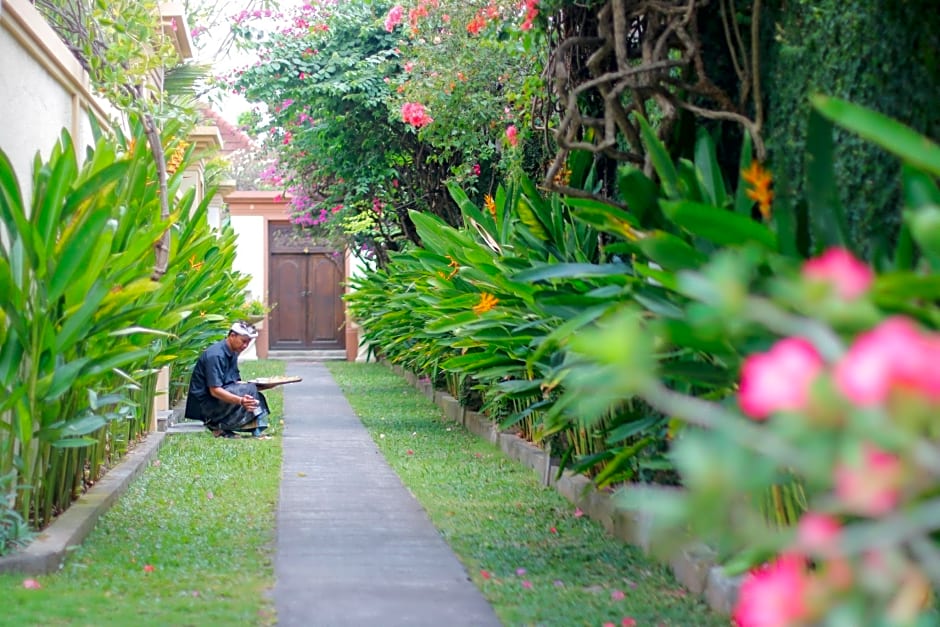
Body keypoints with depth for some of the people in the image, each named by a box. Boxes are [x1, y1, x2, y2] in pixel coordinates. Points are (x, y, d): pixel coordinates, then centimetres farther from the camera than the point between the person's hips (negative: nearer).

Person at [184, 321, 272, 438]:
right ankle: (220, 427, -16)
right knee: (250, 390, -22)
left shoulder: (232, 353, 11)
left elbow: (236, 382, 14)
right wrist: (240, 400, -39)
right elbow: (215, 391, -26)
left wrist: (260, 385, -4)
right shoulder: (215, 355, -20)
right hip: (204, 404, -10)